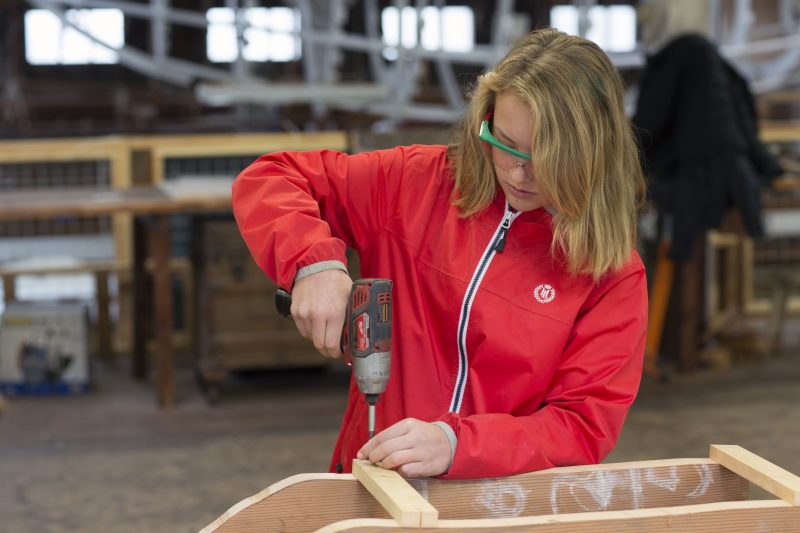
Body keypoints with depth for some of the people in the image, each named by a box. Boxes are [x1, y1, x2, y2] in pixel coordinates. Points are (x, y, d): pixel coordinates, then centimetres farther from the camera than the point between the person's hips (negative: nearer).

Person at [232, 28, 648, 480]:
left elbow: (586, 427, -9)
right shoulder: (422, 181, -1)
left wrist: (455, 443, -24)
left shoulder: (614, 274, -5)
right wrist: (313, 261, -16)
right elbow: (268, 181, 5)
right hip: (372, 484, 1)